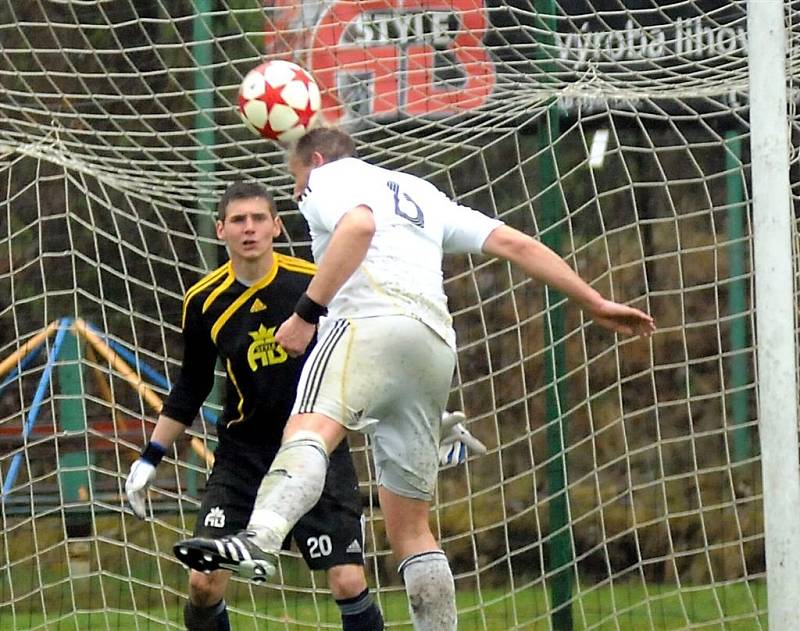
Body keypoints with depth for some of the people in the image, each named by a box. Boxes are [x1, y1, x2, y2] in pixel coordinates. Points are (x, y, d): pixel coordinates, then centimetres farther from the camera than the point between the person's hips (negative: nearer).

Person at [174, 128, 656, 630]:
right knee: (409, 527, 13)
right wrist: (596, 304, 29)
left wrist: (307, 313, -13)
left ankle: (260, 539, -62)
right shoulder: (421, 194, 36)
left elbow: (359, 224, -10)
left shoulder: (330, 178, 15)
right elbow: (514, 243, 29)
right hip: (438, 348, 8)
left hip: (372, 321, -8)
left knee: (310, 431, -33)